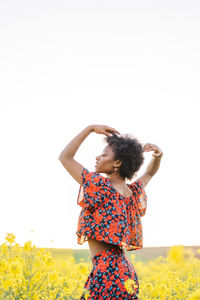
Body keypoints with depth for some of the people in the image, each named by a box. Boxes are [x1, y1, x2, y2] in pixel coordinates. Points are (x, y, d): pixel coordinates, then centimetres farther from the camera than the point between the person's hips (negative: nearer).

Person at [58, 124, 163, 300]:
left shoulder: (101, 187, -12)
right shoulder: (134, 193, 9)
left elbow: (65, 157, -4)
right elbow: (150, 173, 31)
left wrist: (90, 128, 1)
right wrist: (158, 155, 11)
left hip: (107, 274, -8)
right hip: (126, 273, 8)